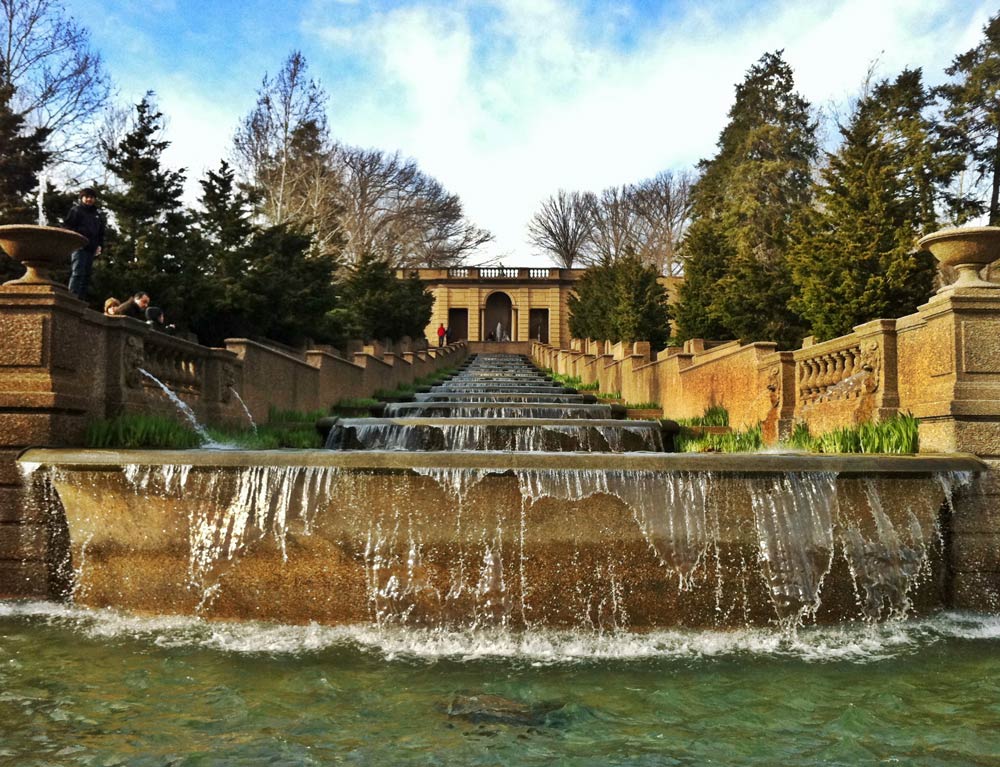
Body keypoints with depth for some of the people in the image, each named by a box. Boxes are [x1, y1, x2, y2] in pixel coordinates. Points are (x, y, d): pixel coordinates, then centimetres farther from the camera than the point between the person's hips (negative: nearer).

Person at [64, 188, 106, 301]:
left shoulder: (97, 215, 21)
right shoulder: (76, 210, 4)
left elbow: (101, 233, 27)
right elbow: (66, 226, -2)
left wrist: (100, 246, 11)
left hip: (91, 249, 7)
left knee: (86, 275, 7)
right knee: (78, 273, -15)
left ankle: (82, 299, 11)